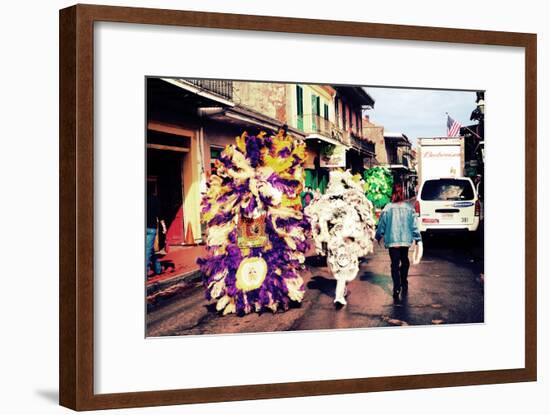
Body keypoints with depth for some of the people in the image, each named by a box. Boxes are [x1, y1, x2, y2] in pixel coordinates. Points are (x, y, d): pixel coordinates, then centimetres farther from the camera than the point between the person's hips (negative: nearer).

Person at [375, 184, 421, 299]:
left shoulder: (387, 208, -7)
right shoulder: (409, 208, -3)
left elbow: (381, 224, 0)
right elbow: (414, 224, 0)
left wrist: (378, 236, 13)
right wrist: (418, 238, 7)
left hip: (392, 240, -2)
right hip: (405, 239, 2)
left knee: (395, 264, 0)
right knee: (404, 261, 21)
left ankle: (397, 288, -10)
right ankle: (404, 284, 31)